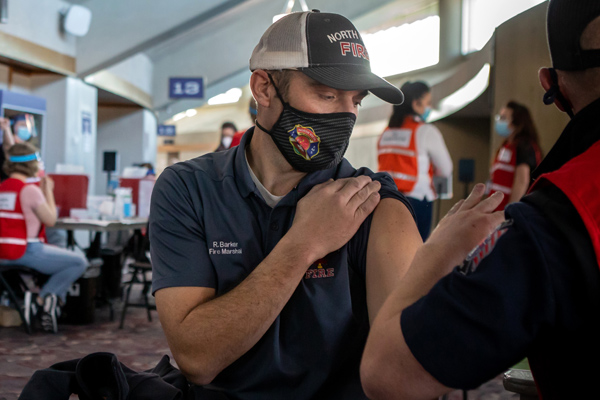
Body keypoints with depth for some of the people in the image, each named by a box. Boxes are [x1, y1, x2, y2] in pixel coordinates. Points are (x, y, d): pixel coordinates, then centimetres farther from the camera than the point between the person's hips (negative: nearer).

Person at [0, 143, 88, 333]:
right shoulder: (29, 189, -14)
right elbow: (50, 219, -9)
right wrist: (48, 191, 2)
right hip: (25, 252, -9)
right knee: (79, 263, 0)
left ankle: (47, 303, 9)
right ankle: (41, 301, -1)